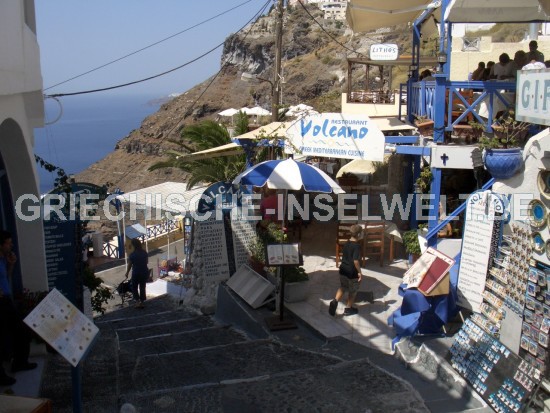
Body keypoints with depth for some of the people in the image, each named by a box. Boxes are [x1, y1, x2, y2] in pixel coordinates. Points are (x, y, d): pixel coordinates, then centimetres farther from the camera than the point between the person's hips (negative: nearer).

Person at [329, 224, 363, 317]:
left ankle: (335, 301, 0)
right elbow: (355, 261, -27)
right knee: (353, 291, 12)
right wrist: (359, 271, -18)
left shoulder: (346, 244, 4)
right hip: (352, 272, -7)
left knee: (342, 287, 21)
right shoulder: (357, 246, -20)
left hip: (343, 269, 7)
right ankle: (348, 309, 22)